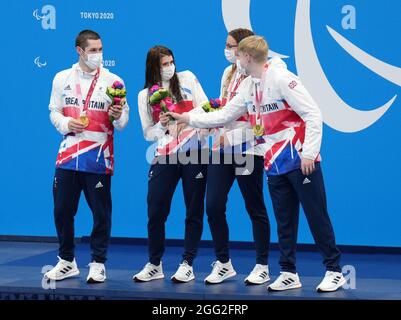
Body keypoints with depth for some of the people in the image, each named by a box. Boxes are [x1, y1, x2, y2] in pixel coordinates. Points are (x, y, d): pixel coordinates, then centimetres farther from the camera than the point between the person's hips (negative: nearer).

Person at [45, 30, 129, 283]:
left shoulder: (113, 81, 2)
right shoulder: (62, 78, 8)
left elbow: (123, 119, 4)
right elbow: (54, 112, 12)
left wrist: (118, 117, -18)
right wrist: (66, 124, -9)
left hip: (99, 158, -2)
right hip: (68, 156, 2)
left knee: (101, 213, 1)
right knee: (62, 210, 7)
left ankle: (98, 264, 14)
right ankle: (67, 262, 22)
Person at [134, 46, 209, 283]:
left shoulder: (187, 79, 5)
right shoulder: (145, 95, 8)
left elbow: (205, 108, -1)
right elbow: (148, 134, 7)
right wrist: (162, 125, -13)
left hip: (195, 151, -1)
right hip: (165, 156, 1)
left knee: (194, 210, 3)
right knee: (155, 212, -1)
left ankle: (188, 264, 12)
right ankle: (155, 265, 14)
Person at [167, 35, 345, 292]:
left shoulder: (282, 78, -14)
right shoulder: (248, 86, 10)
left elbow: (313, 114, -16)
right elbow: (224, 116, 17)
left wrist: (309, 153, -19)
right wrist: (187, 119, 15)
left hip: (301, 162, -7)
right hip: (275, 165, 7)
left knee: (317, 217, 0)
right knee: (284, 222, 11)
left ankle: (334, 271, 8)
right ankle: (289, 274, 19)